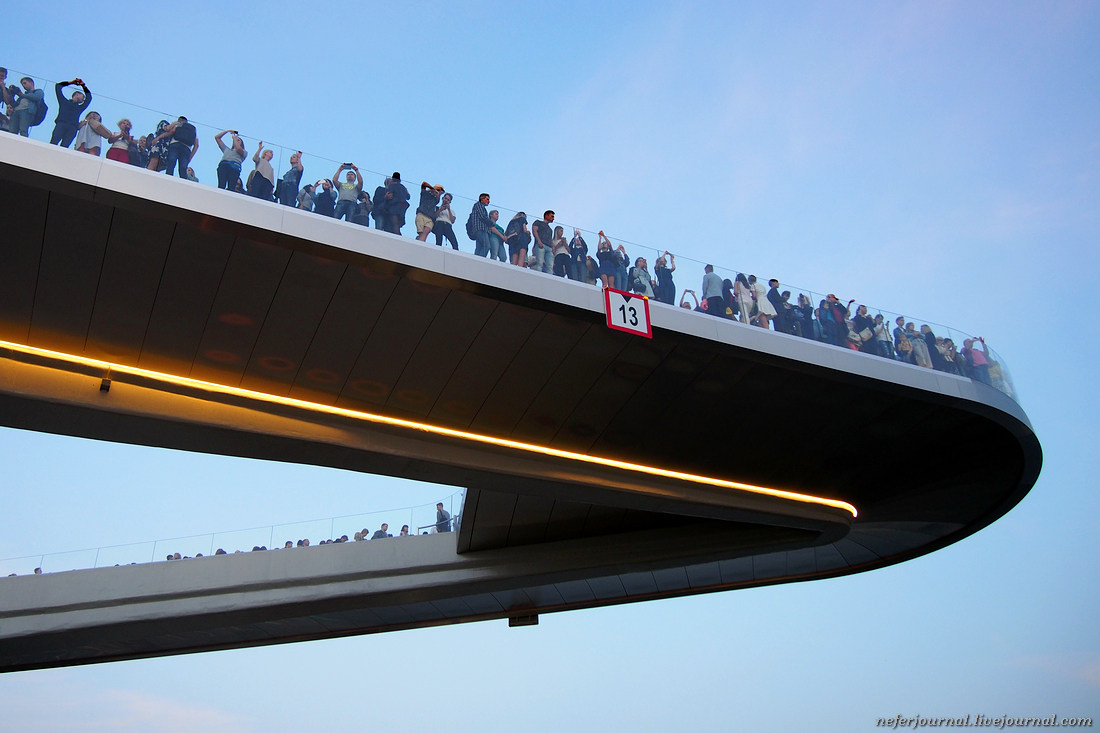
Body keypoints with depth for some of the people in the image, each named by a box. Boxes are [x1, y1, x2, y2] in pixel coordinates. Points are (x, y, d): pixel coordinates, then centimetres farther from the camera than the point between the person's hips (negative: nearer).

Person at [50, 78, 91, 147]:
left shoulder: (79, 108, 33)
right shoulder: (64, 102, 29)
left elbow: (89, 97, 38)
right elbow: (58, 86, 32)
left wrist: (83, 86, 40)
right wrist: (71, 82, 35)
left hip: (72, 129, 1)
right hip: (61, 124, -1)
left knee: (64, 146, -22)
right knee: (53, 143, -22)